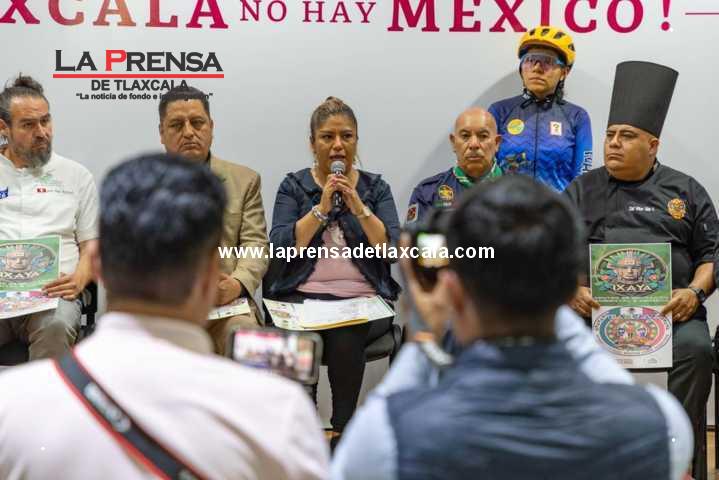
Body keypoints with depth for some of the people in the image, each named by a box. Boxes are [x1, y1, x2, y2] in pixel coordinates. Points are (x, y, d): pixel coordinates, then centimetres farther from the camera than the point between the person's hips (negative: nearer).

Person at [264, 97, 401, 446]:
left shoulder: (375, 187, 13)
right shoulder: (294, 186, 11)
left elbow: (392, 247, -1)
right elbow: (281, 247, -5)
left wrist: (358, 207, -12)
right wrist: (321, 208, -12)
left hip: (363, 299, 1)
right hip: (301, 296, 0)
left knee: (346, 337, -32)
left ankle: (342, 431, -17)